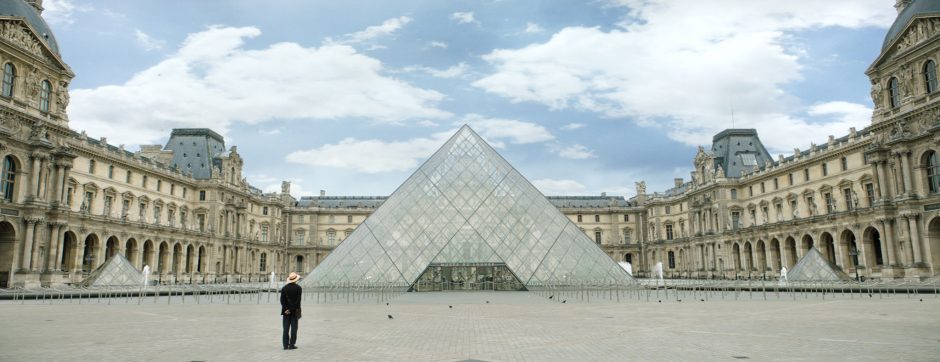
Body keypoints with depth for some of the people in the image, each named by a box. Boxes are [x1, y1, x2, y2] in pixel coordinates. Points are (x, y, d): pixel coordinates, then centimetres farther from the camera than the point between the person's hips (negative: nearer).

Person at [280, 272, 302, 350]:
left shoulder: (284, 288, 1)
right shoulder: (298, 288, -7)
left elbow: (282, 300, -4)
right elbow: (298, 301, -13)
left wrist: (287, 309, -6)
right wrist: (291, 309, -10)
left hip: (286, 311, 2)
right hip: (295, 311, -2)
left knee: (286, 329, 6)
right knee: (294, 328, 3)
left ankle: (286, 345, 7)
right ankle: (292, 344, 1)